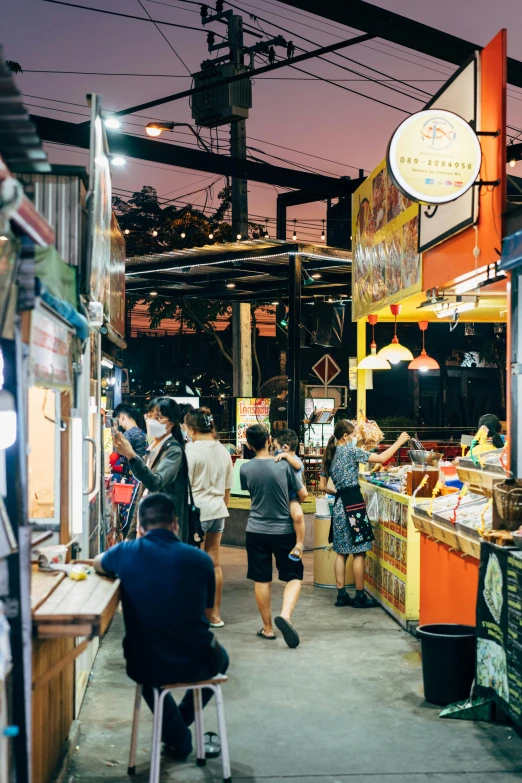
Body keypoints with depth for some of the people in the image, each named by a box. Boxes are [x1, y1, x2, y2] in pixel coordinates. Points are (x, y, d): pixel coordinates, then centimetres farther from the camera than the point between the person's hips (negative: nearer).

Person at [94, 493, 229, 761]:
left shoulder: (127, 552, -9)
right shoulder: (200, 559, -8)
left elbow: (98, 564, 16)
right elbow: (206, 611, 6)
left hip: (144, 668, 0)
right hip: (194, 665, 0)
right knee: (220, 657, 36)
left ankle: (179, 739, 37)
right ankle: (181, 724, 50)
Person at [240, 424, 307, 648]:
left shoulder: (245, 469, -7)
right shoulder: (283, 465, -11)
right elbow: (303, 494, -3)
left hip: (256, 530, 2)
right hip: (283, 530, -1)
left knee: (261, 580, 11)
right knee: (294, 576, 9)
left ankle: (267, 628, 18)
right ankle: (285, 615, -14)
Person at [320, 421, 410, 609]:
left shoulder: (330, 455, 13)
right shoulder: (350, 450, -9)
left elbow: (322, 486, 15)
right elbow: (381, 458, -13)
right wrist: (399, 442, -3)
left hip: (339, 504, 8)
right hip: (353, 502, -8)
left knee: (342, 552, 11)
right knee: (359, 552, -2)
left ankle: (341, 595, 13)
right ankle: (360, 597, 2)